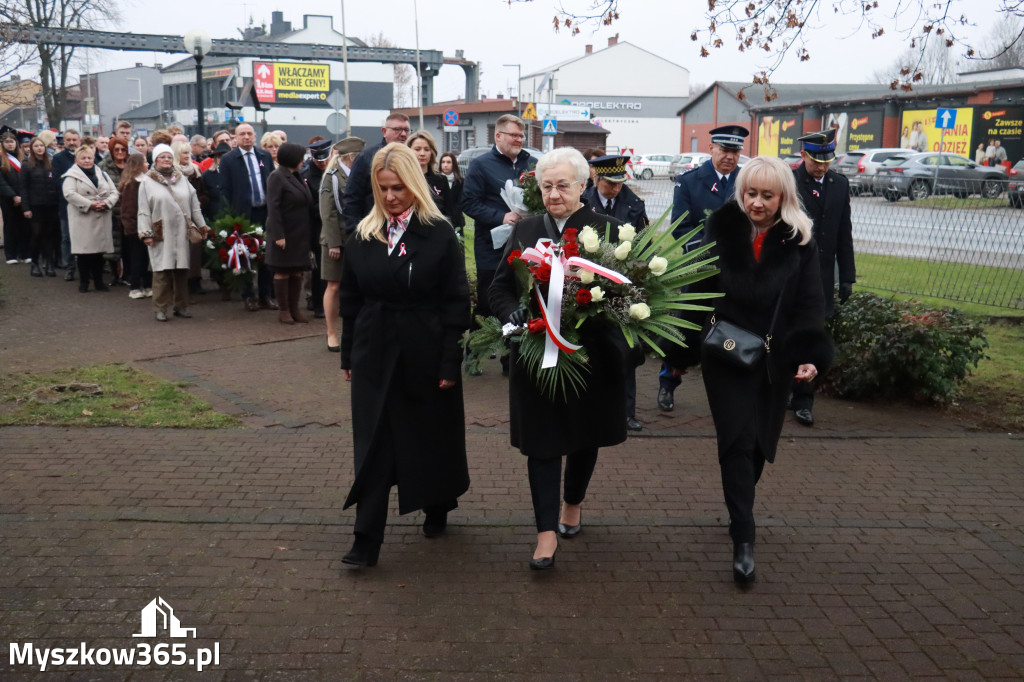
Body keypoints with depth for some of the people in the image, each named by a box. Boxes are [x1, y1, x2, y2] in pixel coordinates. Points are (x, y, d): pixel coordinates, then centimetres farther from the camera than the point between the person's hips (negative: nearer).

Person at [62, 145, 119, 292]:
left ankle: (99, 281, 16)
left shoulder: (102, 174, 16)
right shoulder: (72, 175, 1)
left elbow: (114, 192, 11)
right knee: (83, 250, -2)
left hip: (102, 219, 4)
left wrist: (106, 203, -9)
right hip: (82, 219, -4)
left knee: (99, 250, 7)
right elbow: (70, 194, -13)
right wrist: (90, 204, -19)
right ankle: (83, 282, 9)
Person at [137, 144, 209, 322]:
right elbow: (144, 211, 0)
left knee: (182, 270, 5)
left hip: (181, 233, 3)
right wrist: (145, 233, -6)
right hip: (160, 235, -3)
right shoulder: (147, 182, 3)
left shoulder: (182, 179, 12)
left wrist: (201, 225, 12)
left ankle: (181, 306, 16)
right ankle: (161, 309, 4)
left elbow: (194, 204, 14)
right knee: (162, 272, -4)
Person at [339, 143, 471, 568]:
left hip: (425, 354, -2)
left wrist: (450, 363, -11)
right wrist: (348, 355, 8)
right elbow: (350, 300, 9)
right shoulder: (363, 235, 3)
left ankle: (437, 508, 39)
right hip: (375, 354, 3)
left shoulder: (439, 235, -8)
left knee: (431, 437, 14)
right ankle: (366, 541, 5)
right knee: (373, 446, 1)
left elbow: (456, 303, -8)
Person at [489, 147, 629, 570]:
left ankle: (572, 504, 41)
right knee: (542, 443, 2)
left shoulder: (607, 230, -3)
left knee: (585, 436, 16)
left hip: (591, 356, -1)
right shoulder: (525, 231, 5)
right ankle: (547, 532, 10)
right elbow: (499, 289, 6)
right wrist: (515, 313, -15)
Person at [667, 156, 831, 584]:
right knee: (737, 442, -7)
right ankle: (743, 540, -4)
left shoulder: (798, 242, -1)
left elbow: (809, 304, -3)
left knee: (759, 443, 13)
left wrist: (809, 356, -16)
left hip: (774, 360, 2)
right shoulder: (721, 230, -2)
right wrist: (683, 350, -2)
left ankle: (740, 512, 38)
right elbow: (698, 290, -1)